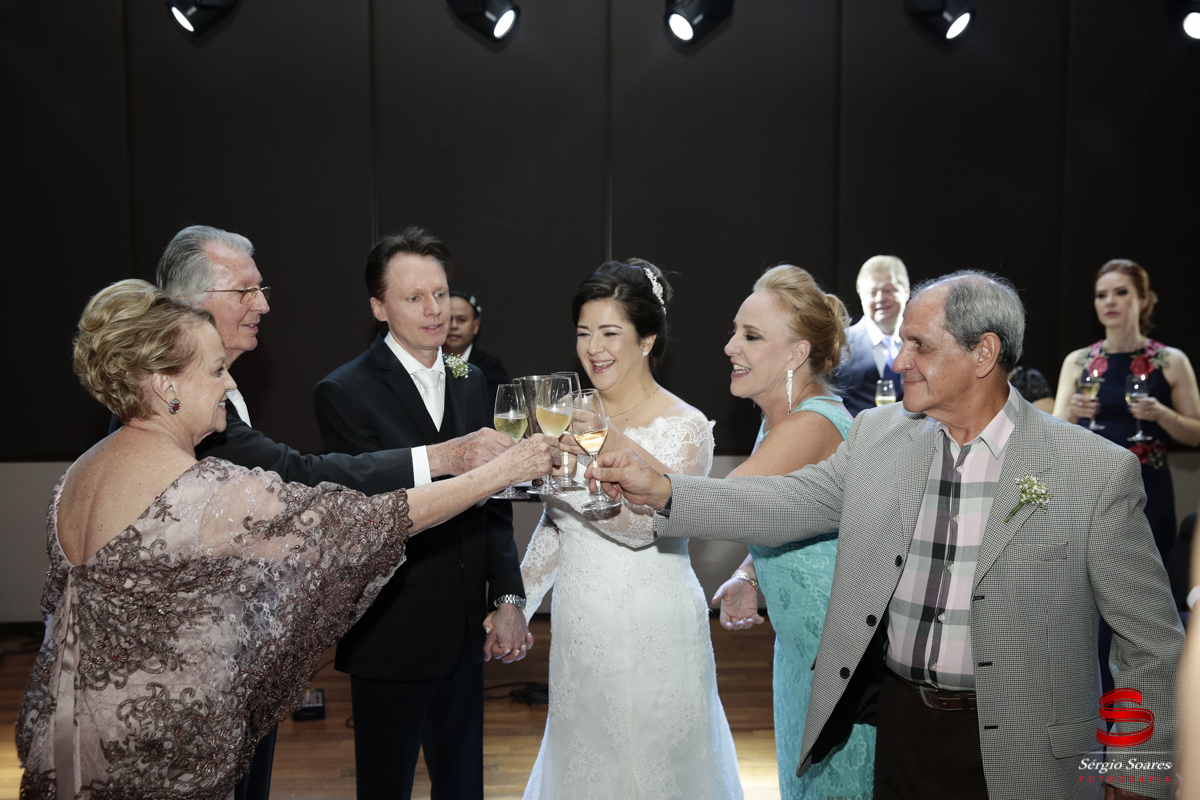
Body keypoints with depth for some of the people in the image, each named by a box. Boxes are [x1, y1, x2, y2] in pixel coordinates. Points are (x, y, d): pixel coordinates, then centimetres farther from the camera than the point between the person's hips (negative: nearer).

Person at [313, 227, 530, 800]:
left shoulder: (470, 382, 7)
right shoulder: (344, 392, -11)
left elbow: (491, 501, 7)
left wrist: (507, 599, -1)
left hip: (466, 630, 6)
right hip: (392, 639, -5)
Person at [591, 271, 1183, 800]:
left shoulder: (1096, 472, -12)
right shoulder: (877, 437, -1)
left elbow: (1153, 643, -7)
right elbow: (786, 506, -1)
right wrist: (661, 490, -12)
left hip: (1018, 753, -3)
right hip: (900, 724, 4)